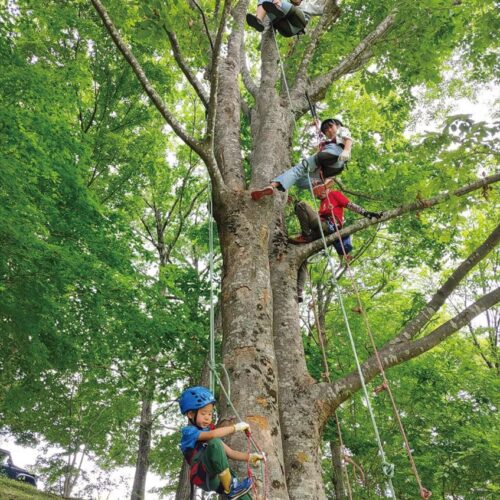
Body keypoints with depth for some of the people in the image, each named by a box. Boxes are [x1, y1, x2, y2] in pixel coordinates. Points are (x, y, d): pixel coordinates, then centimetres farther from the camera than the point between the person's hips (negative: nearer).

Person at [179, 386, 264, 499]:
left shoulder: (209, 430, 22)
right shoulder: (188, 431, -2)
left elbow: (229, 452, 16)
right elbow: (212, 435, -22)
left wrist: (249, 457, 0)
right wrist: (235, 427, -14)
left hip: (217, 478, 7)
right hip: (203, 477, -7)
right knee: (214, 443, -29)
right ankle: (230, 488, -21)